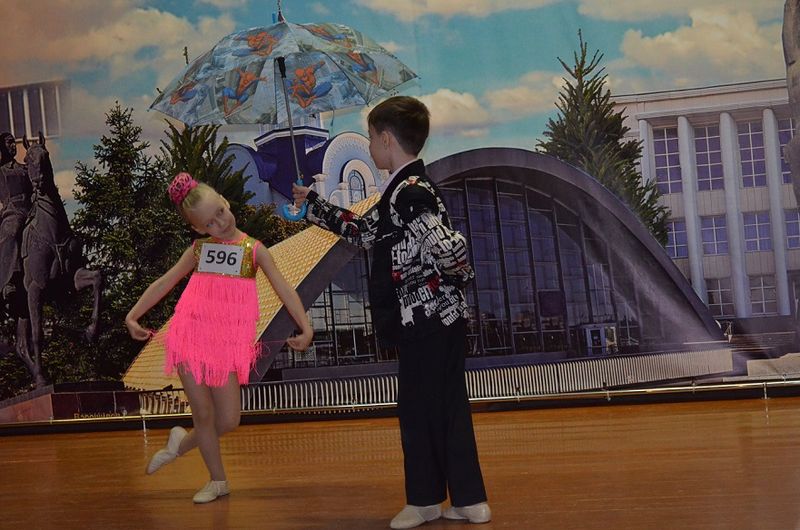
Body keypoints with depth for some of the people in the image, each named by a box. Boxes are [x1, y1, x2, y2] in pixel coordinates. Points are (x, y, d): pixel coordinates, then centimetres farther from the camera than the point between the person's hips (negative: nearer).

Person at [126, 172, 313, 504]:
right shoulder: (198, 249, 7)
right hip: (192, 338, 1)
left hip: (228, 343, -1)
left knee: (228, 420, -1)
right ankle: (218, 481, 21)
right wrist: (133, 315, 7)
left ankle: (182, 442, 30)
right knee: (203, 413, 2)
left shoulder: (253, 250, 1)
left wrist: (305, 327, -14)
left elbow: (284, 290, -3)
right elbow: (164, 283, 13)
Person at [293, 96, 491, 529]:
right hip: (433, 318, 9)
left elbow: (451, 249, -28)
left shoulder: (411, 193, -19)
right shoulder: (403, 190, 13)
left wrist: (458, 278, -8)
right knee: (445, 408, 12)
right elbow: (368, 232, 25)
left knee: (419, 408, 3)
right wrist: (315, 206, 30)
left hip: (428, 319, -9)